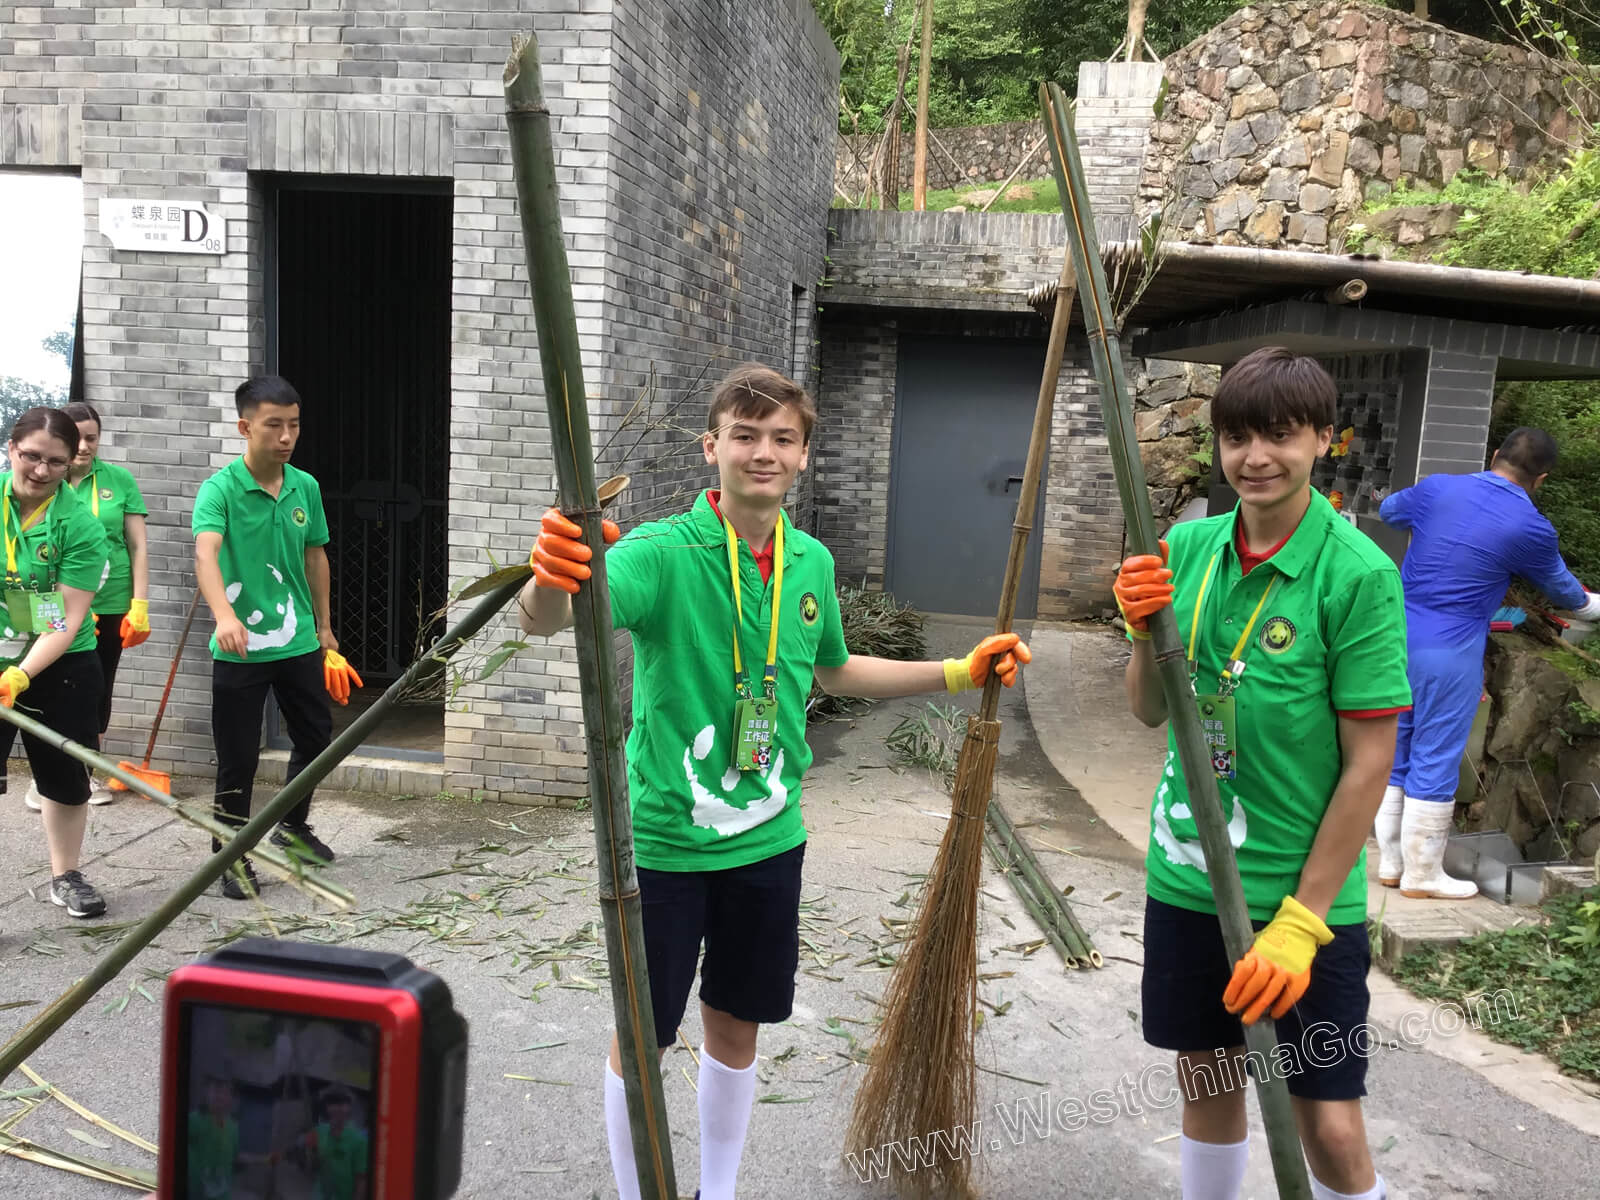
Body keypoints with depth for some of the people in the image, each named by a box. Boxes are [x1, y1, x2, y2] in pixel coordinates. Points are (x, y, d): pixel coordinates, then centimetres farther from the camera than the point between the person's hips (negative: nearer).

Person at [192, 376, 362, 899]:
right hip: (240, 650, -5)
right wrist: (225, 615, -48)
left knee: (316, 738, 17)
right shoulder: (220, 490, -14)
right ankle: (232, 857, 21)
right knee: (239, 759, 3)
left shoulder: (306, 487, 3)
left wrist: (324, 630, 17)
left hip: (300, 644, 5)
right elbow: (206, 553, -30)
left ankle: (293, 827, 41)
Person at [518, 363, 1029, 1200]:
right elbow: (546, 621, -35)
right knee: (641, 1037, 11)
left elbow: (835, 670, 18)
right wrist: (552, 579, -59)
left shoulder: (812, 563, 0)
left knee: (737, 1025, 19)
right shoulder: (663, 551, -18)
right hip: (663, 841, -4)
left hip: (768, 838, 5)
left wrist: (960, 673, 13)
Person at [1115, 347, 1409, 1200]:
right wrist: (1143, 629, -14)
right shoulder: (1188, 546, 0)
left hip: (1306, 894, -4)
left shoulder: (1357, 572, -14)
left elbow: (1370, 761, -13)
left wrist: (1300, 920, -15)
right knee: (1207, 1085, 18)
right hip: (1186, 876, 4)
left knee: (1331, 1127, 2)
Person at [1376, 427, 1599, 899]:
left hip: (1397, 638, 5)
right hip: (1450, 652, -5)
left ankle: (1392, 862, 22)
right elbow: (1560, 588, 12)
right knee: (1435, 762, 3)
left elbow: (1388, 510, 25)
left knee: (1396, 753, 13)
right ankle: (1422, 874, 13)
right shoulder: (1531, 528, -7)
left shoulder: (1437, 488, 2)